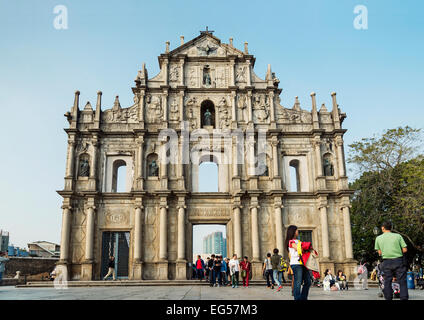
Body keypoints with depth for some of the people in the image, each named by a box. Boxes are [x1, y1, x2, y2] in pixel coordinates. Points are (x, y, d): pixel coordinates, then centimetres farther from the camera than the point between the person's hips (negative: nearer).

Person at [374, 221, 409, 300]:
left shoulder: (378, 238, 5)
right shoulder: (398, 236, 1)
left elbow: (379, 252, 9)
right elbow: (405, 250, 0)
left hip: (386, 262, 1)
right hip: (398, 260, -1)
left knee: (387, 282, 8)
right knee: (402, 281, 3)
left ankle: (388, 298, 9)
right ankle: (404, 297, -2)